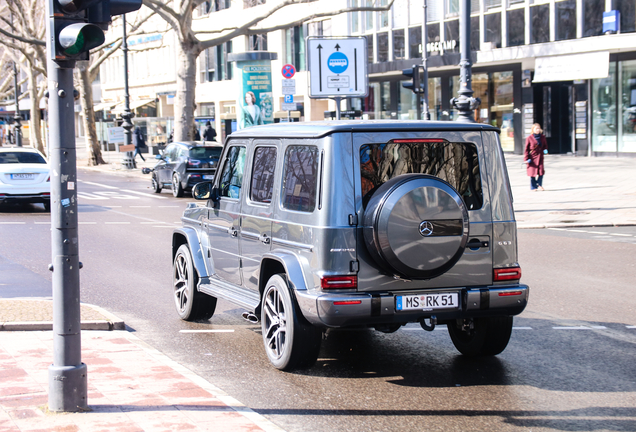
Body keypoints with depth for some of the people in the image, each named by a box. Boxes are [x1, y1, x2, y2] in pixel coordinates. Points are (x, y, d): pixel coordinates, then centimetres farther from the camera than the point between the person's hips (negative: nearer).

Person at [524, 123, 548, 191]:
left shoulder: (542, 137, 6)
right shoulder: (529, 138, -7)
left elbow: (545, 145, 20)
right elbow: (526, 149, -4)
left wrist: (545, 150, -3)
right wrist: (526, 159, -9)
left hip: (540, 157, 3)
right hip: (532, 157, -3)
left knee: (541, 171, -7)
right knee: (533, 172, 0)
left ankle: (540, 185, 12)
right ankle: (533, 187, 11)